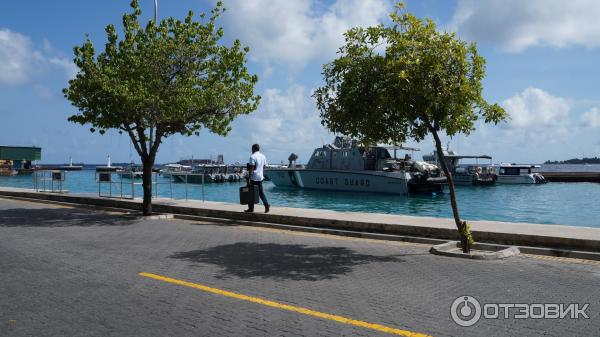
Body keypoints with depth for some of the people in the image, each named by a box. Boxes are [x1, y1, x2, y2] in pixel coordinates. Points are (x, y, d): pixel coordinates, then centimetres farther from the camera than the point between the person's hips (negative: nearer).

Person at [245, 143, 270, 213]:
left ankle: (251, 208, 8)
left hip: (253, 178, -7)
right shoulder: (263, 156, 10)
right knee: (261, 192, 12)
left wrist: (249, 178, -17)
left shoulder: (252, 156, -13)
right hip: (260, 177, 7)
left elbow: (251, 168, -18)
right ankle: (266, 205, -3)